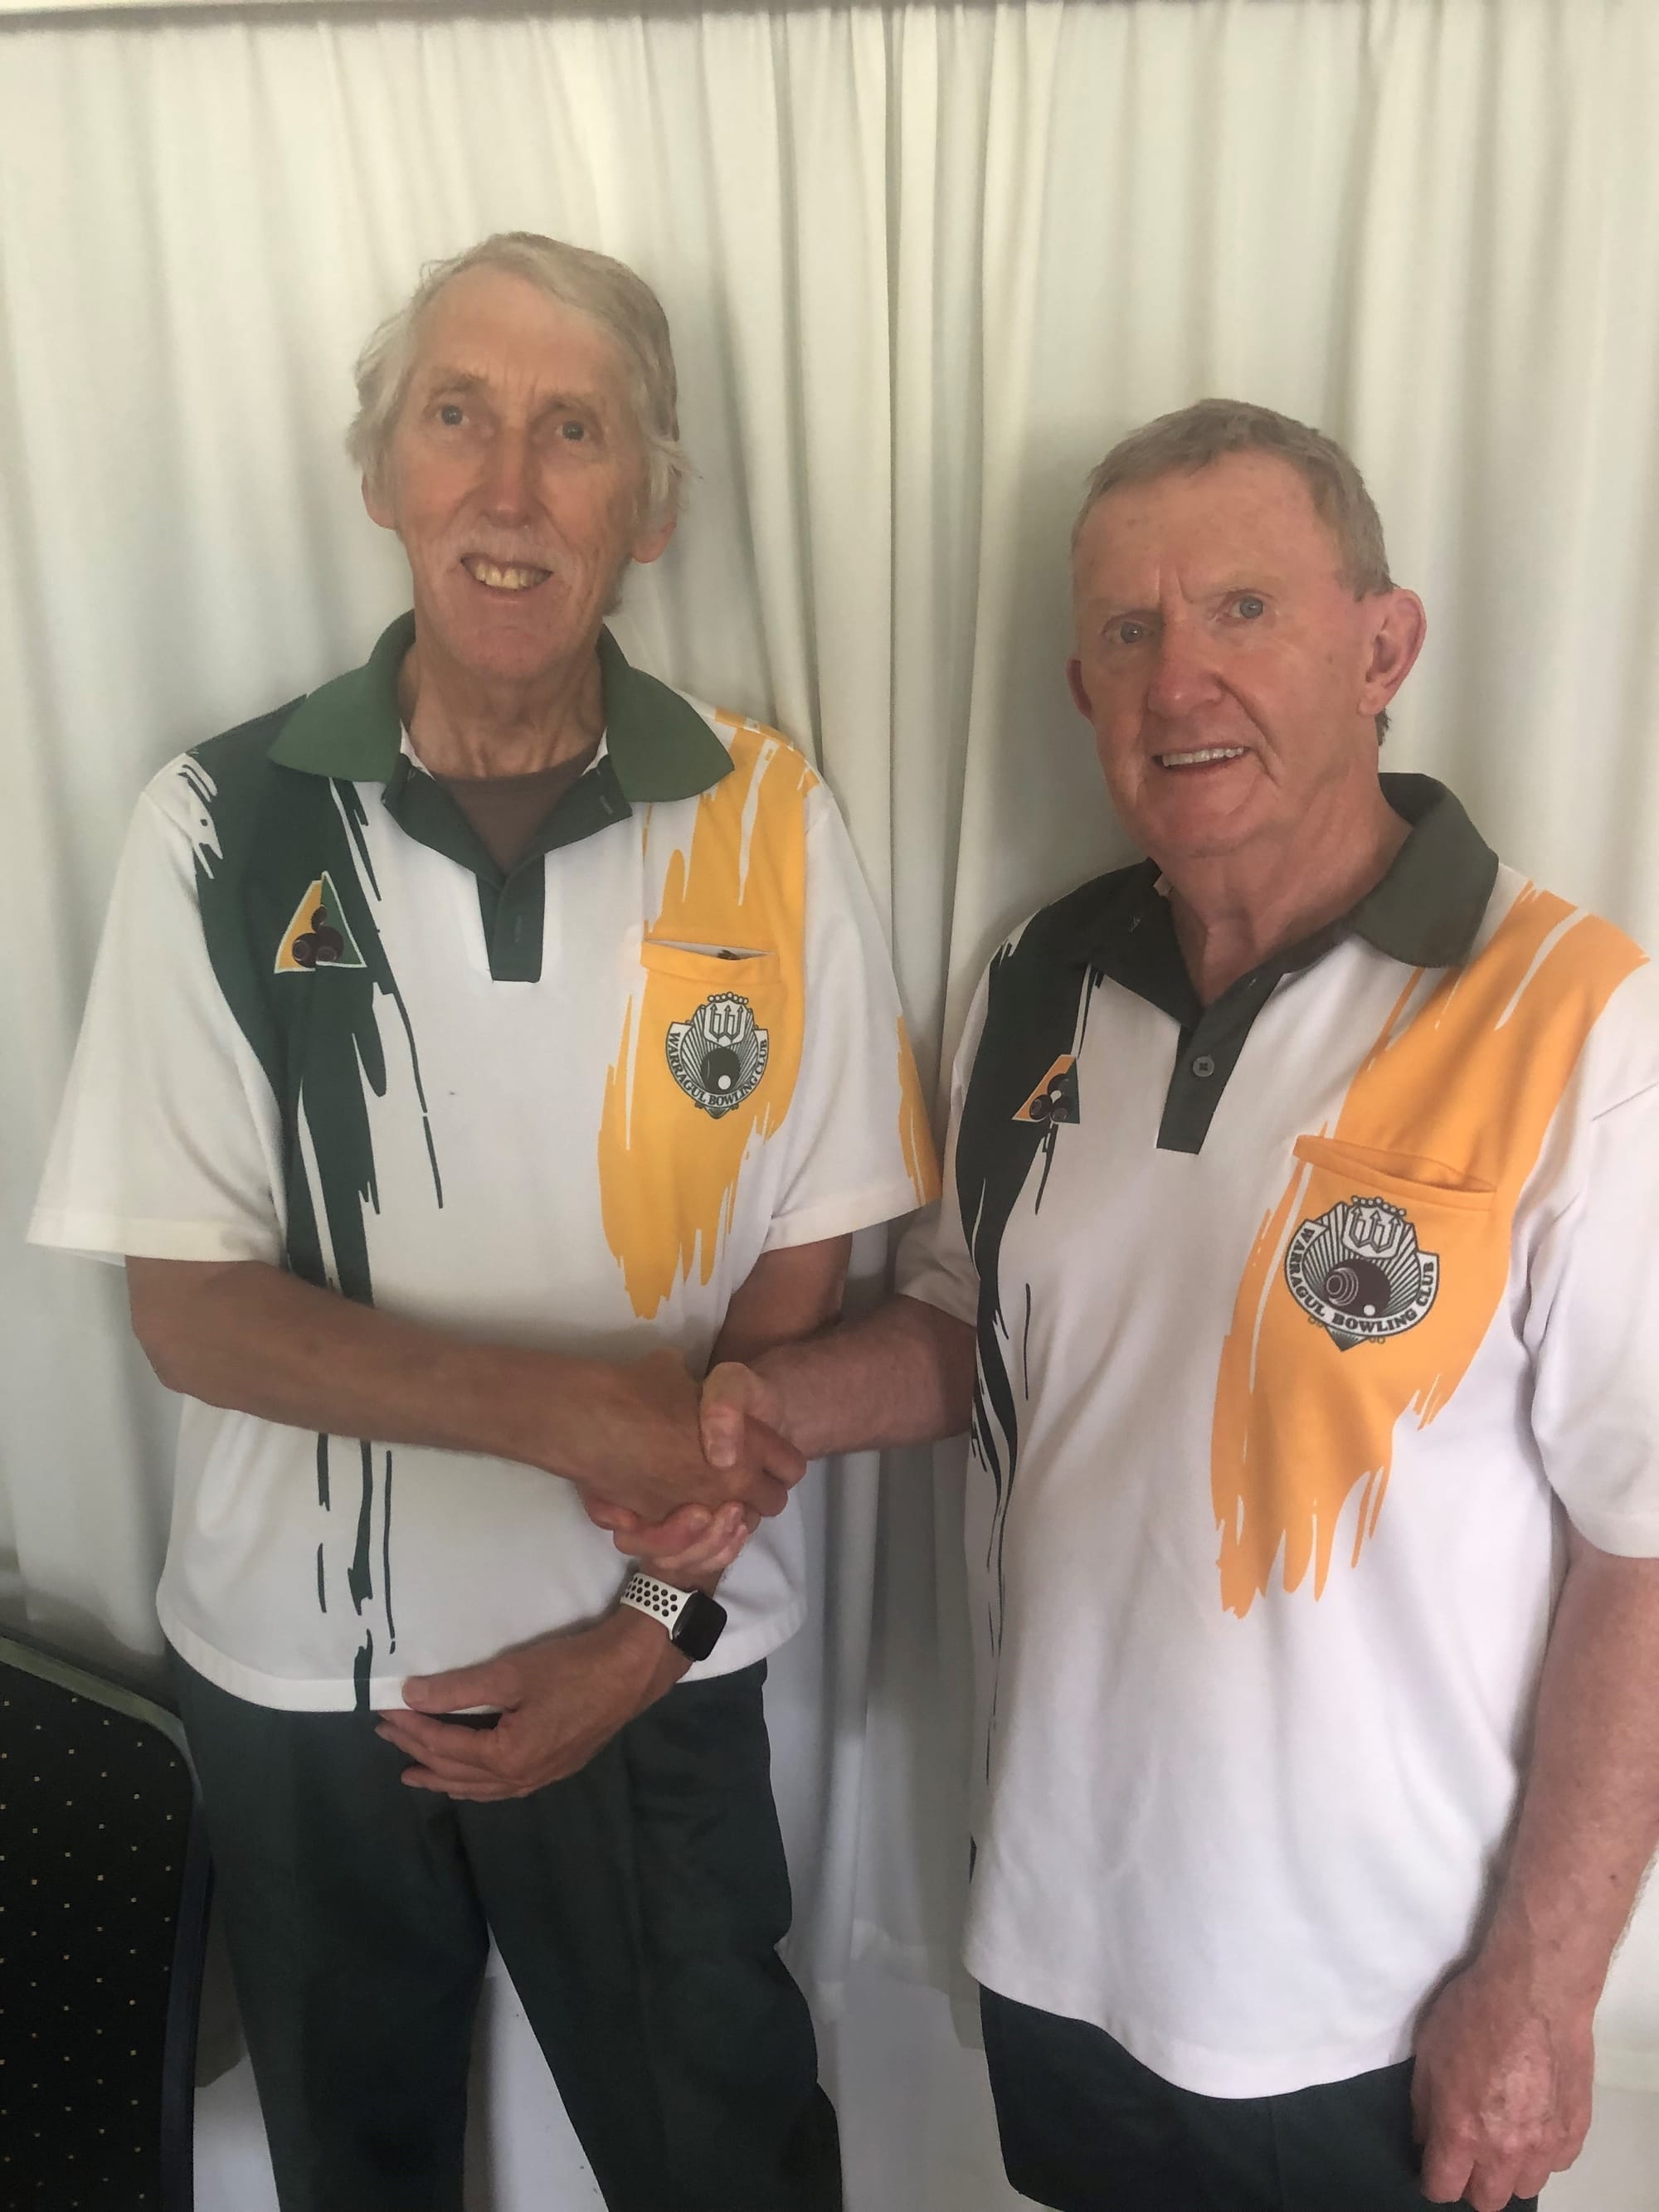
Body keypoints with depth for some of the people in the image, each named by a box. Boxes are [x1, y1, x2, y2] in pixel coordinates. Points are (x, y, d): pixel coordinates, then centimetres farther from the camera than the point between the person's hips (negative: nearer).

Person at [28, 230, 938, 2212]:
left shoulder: (762, 826, -9)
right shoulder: (223, 830, -10)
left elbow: (802, 1274, -5)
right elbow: (190, 1306, -10)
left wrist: (654, 1623, -9)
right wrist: (562, 1404, -23)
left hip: (648, 1675, 0)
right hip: (298, 1673, 1)